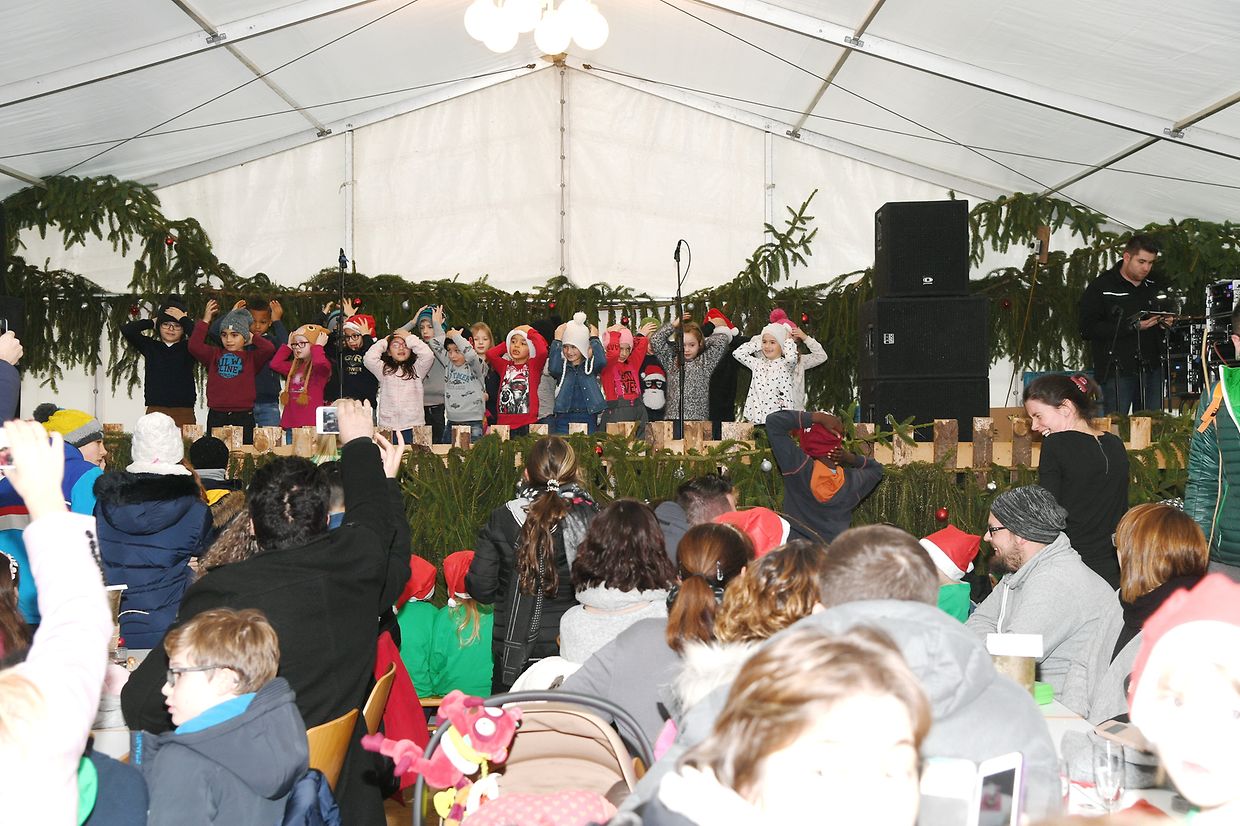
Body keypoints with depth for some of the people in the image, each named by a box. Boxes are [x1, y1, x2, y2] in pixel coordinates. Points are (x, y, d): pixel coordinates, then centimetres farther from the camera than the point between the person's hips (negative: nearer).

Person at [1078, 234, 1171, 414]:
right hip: (1116, 371, -6)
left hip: (1151, 370, 6)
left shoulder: (1153, 288, 16)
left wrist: (1165, 323, 5)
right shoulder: (1100, 287, -3)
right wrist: (1133, 326, -18)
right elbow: (1088, 329, -14)